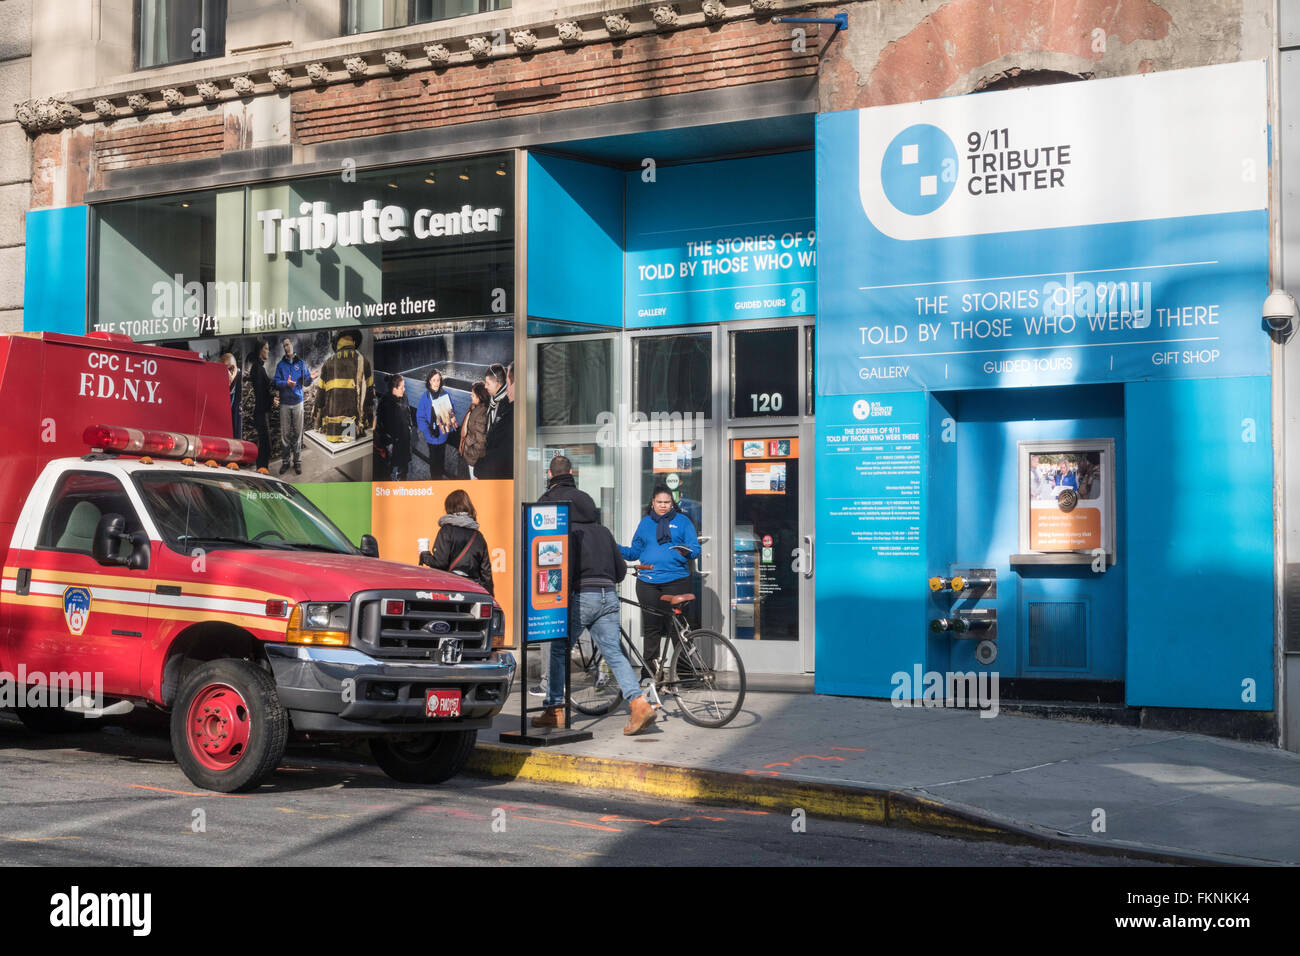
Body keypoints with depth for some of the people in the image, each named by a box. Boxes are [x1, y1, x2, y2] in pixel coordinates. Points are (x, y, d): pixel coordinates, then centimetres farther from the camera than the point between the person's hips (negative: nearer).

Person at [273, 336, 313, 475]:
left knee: (297, 433, 1)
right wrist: (286, 383, -21)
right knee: (285, 433, 2)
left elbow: (306, 383, 2)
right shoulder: (280, 365, 6)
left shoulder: (301, 363, 5)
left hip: (298, 402, 0)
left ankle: (298, 461, 6)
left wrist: (309, 377, -20)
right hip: (284, 403, 0)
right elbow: (276, 382, -2)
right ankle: (285, 461, 9)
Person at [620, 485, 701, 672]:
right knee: (651, 628, 3)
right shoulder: (645, 523, 17)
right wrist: (616, 549, 2)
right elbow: (635, 552, 18)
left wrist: (686, 552, -18)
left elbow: (695, 548, 4)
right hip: (648, 583, 3)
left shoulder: (682, 521, 9)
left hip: (676, 581, -2)